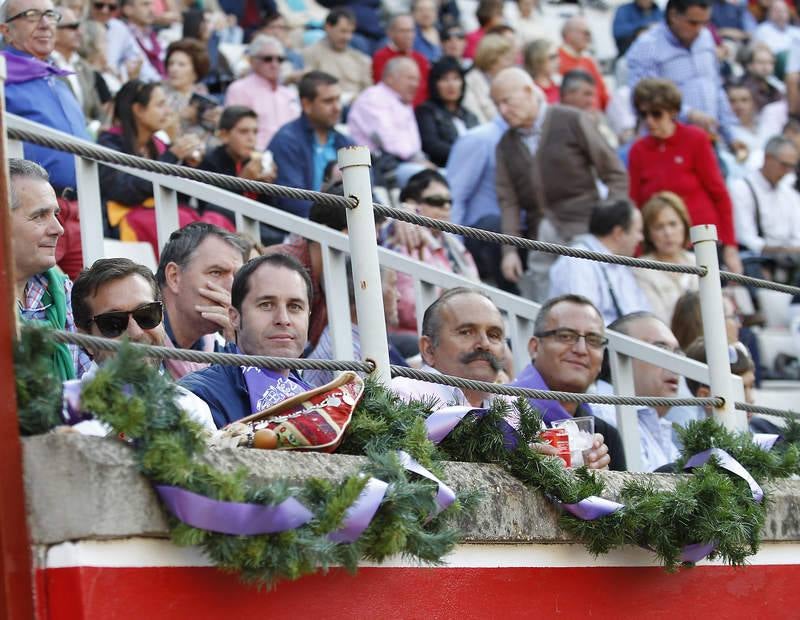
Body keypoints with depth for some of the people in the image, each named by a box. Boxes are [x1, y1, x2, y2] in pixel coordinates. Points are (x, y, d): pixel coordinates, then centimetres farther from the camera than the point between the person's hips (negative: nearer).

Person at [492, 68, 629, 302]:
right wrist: (509, 248, -4)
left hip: (582, 231, -4)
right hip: (540, 243, 4)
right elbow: (508, 200, 7)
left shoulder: (573, 122, 0)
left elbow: (615, 173, 1)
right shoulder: (506, 145, 12)